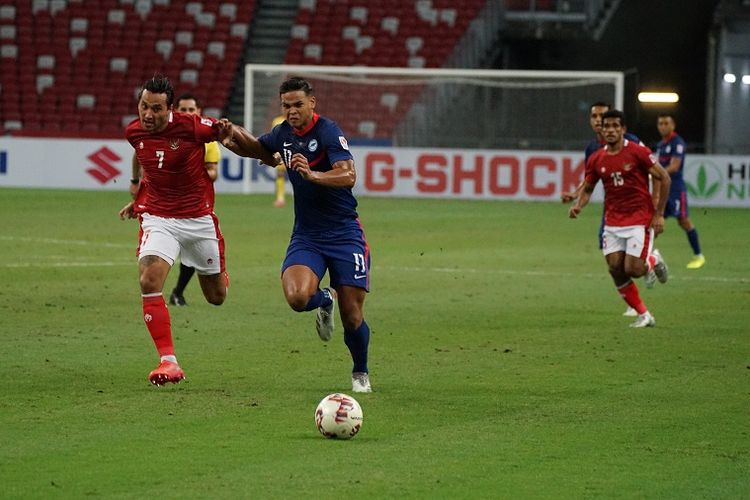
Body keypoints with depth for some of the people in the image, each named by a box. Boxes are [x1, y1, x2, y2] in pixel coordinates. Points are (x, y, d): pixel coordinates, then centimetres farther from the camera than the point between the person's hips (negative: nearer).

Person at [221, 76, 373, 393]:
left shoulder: (328, 132, -14)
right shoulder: (283, 134, 6)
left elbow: (348, 175, -26)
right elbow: (253, 148, 27)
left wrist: (313, 175, -41)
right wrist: (233, 137, 6)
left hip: (344, 233, -4)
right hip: (306, 235, 4)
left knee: (352, 316, -5)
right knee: (297, 297, -24)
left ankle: (360, 373, 23)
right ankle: (325, 300, 14)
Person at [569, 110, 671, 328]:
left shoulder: (637, 152, -11)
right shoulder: (596, 159, 3)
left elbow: (664, 178, -6)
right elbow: (587, 188, 15)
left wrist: (659, 214, -9)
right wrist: (578, 205, -7)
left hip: (640, 219, -5)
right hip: (613, 222, 5)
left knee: (632, 269, -14)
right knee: (615, 269, -5)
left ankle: (654, 260, 23)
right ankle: (644, 315, 9)